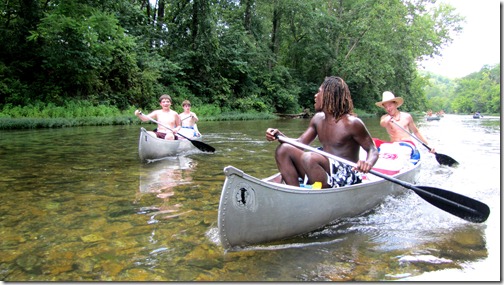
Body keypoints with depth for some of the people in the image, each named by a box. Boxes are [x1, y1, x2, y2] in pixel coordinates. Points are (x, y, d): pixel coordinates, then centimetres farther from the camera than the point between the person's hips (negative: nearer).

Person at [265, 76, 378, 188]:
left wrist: (368, 163, -30)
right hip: (325, 168, 8)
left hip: (347, 176, -7)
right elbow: (300, 143, 8)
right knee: (283, 150, -5)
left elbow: (373, 150, -6)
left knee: (308, 158, -34)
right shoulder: (318, 119, 10)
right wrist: (279, 136, -9)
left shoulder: (352, 123, -11)